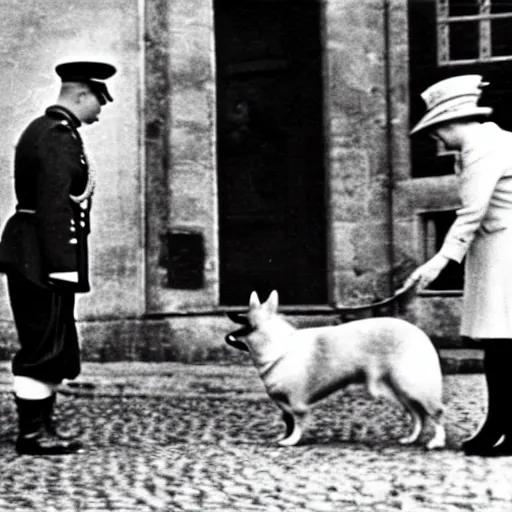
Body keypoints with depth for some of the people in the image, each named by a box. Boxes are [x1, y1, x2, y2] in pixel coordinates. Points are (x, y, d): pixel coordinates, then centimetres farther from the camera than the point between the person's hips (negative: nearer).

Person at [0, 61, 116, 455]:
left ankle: (41, 425, 23)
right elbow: (53, 204, -22)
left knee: (56, 348, 15)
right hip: (44, 257, -11)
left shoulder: (43, 129, 18)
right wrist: (61, 263, -24)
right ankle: (33, 433, 3)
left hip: (33, 258, 11)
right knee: (44, 348, -4)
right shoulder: (59, 135, -14)